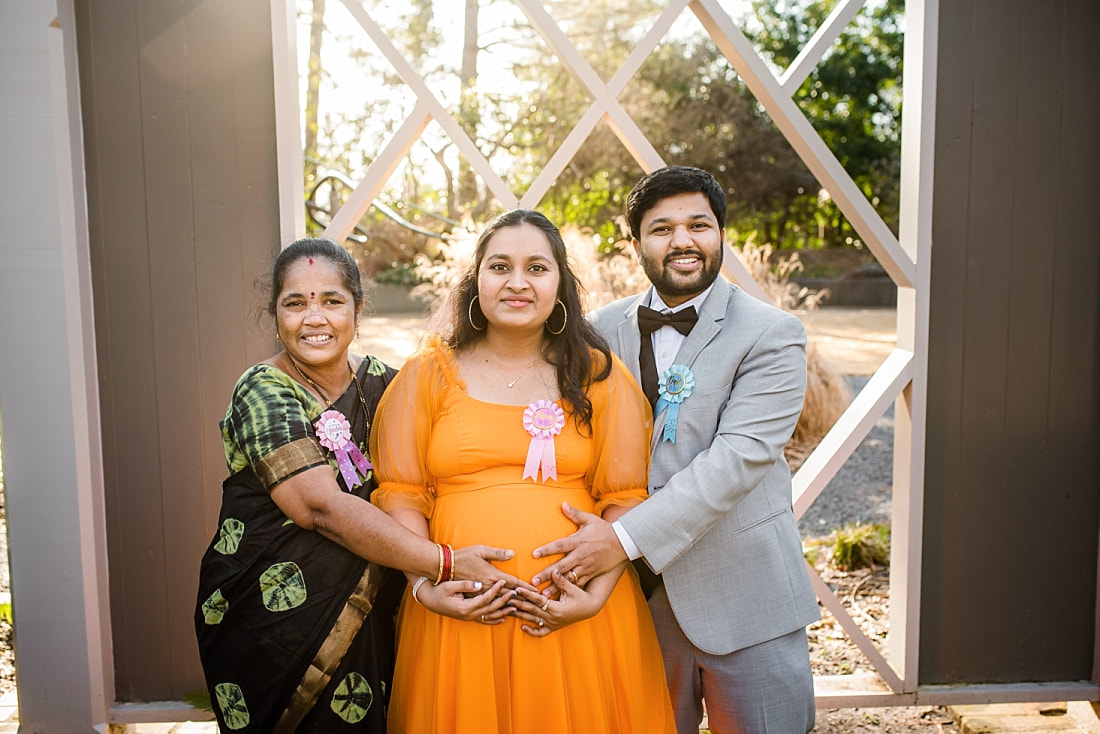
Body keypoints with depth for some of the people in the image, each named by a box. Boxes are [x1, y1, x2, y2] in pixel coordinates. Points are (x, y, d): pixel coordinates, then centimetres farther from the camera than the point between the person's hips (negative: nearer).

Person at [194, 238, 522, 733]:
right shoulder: (263, 392, -13)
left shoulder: (382, 384, 3)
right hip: (274, 620, -4)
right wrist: (448, 563, -28)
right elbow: (322, 506, -24)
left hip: (370, 624, 4)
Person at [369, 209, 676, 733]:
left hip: (573, 616, 1)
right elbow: (400, 493, 2)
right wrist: (426, 587, -10)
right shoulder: (428, 375, 5)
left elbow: (626, 498, 2)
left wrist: (597, 595, -10)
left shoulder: (601, 376, 6)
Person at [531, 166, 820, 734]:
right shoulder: (603, 330, 4)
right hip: (637, 598, 3)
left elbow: (738, 456, -19)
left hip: (745, 602, -3)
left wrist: (627, 538, -26)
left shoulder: (771, 336, -8)